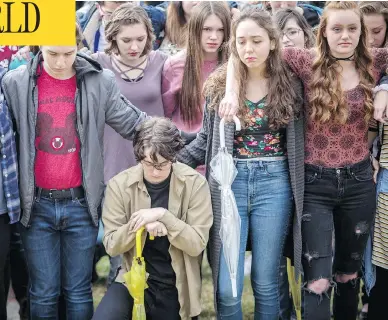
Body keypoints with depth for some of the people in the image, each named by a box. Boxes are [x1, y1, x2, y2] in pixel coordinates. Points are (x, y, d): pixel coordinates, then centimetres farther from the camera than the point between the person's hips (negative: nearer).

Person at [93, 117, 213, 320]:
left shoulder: (194, 183, -12)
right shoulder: (120, 184, -10)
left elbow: (197, 244, -13)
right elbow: (111, 246, -7)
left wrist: (163, 216, -26)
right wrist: (140, 225, -25)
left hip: (176, 287, 0)